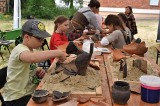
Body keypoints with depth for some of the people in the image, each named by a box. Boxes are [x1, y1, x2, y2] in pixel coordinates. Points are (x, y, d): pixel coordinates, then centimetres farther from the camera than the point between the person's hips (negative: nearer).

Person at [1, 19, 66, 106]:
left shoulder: (33, 50, 6)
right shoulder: (19, 50, -22)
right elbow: (33, 58, -46)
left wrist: (38, 72, -3)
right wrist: (58, 52, -37)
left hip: (30, 91, 8)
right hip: (18, 98, -8)